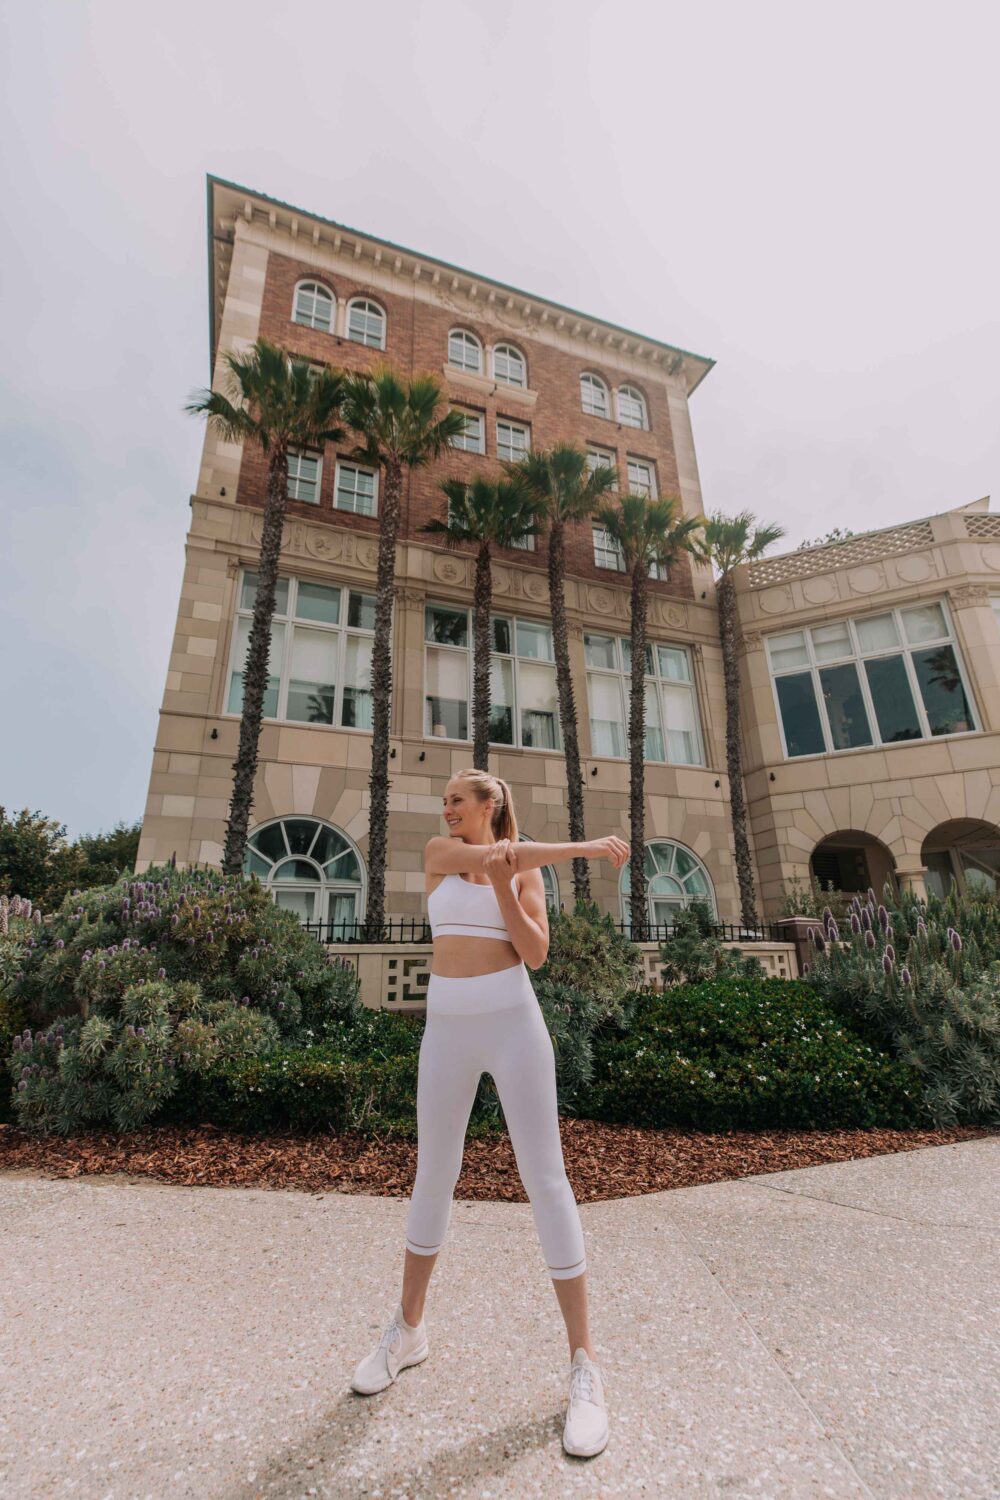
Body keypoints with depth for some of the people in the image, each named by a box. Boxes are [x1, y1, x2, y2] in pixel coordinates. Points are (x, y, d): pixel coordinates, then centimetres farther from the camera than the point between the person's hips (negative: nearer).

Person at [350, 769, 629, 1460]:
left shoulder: (528, 870, 5)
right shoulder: (438, 850, 6)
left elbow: (536, 953, -5)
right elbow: (492, 855, -13)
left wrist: (501, 887, -17)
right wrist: (582, 847, -12)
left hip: (514, 1024, -2)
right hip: (448, 1030, 2)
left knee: (547, 1180, -1)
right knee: (434, 1176, 13)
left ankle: (584, 1365, 13)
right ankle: (409, 1330, 35)